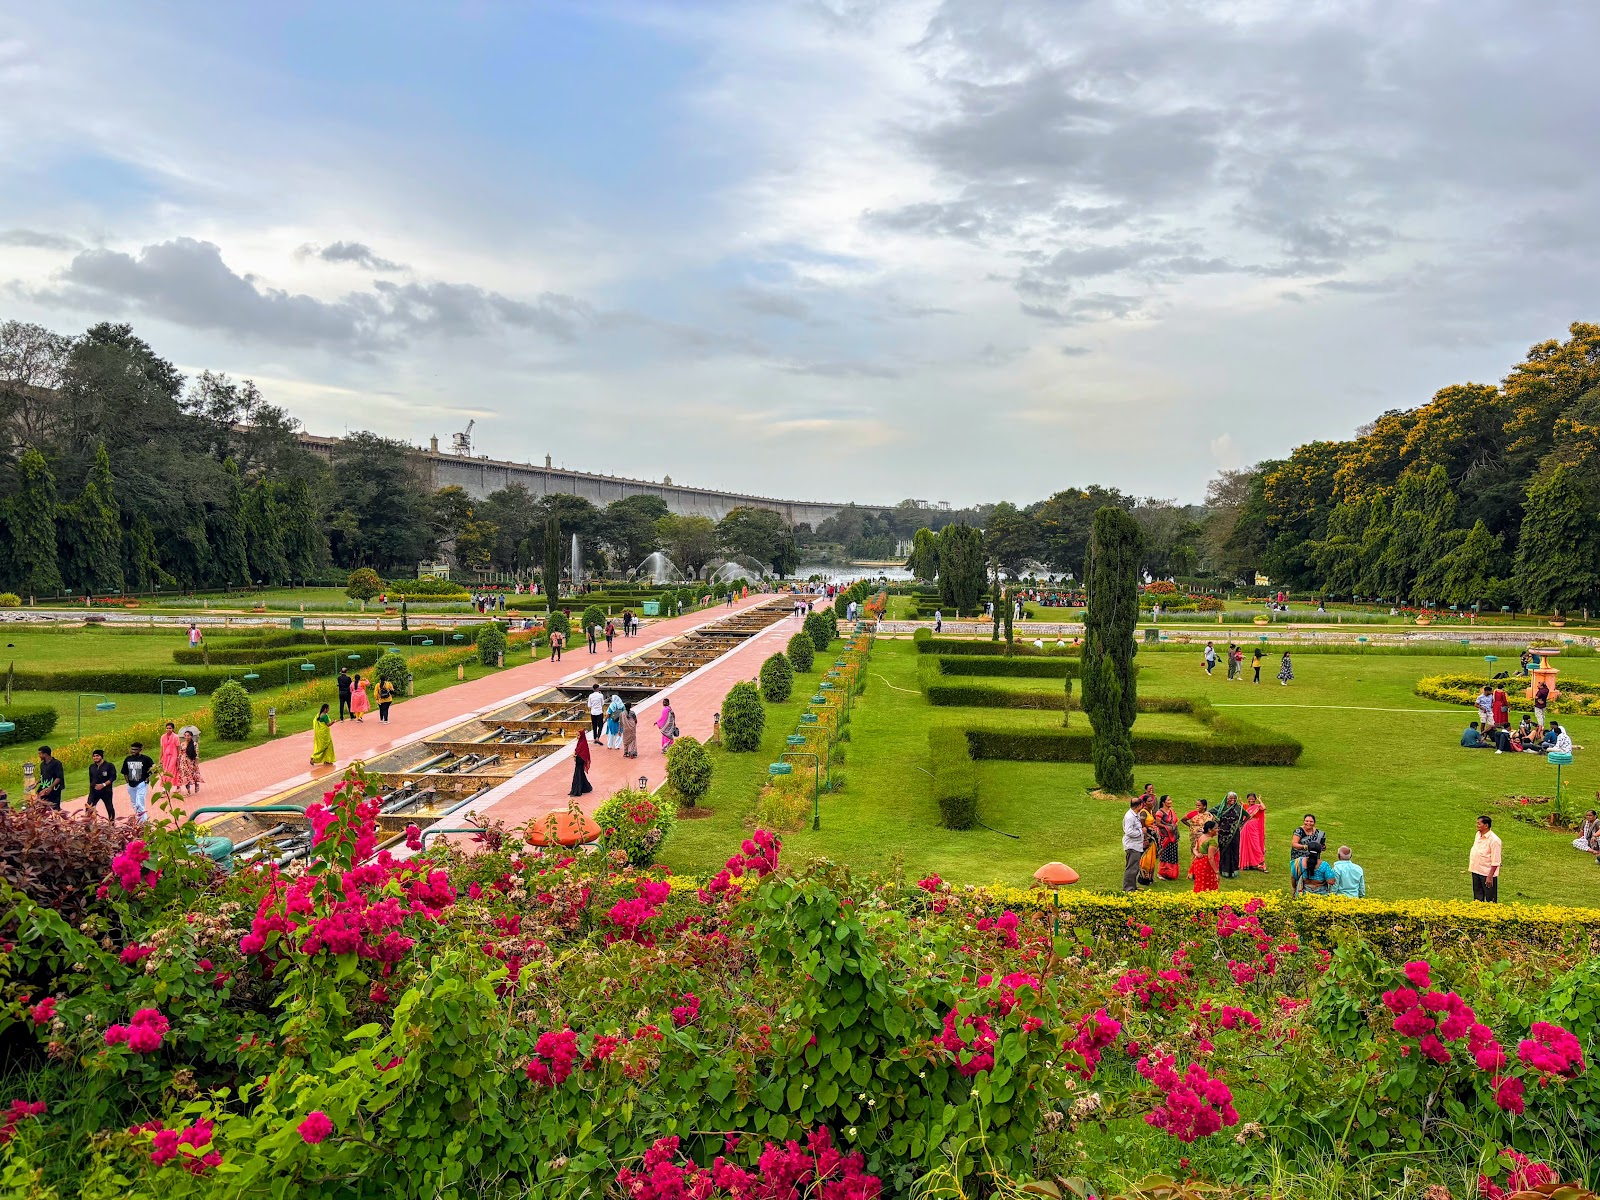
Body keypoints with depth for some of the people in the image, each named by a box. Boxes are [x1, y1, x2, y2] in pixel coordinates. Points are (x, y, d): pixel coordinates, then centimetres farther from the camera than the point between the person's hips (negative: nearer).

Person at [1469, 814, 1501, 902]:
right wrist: (1470, 867, 17)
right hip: (1476, 871, 8)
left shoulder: (1494, 840, -19)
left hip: (1487, 873, -8)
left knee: (1490, 899, 3)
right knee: (1478, 896, 18)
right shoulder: (1478, 834, 6)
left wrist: (1490, 877, -20)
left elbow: (1495, 861, -19)